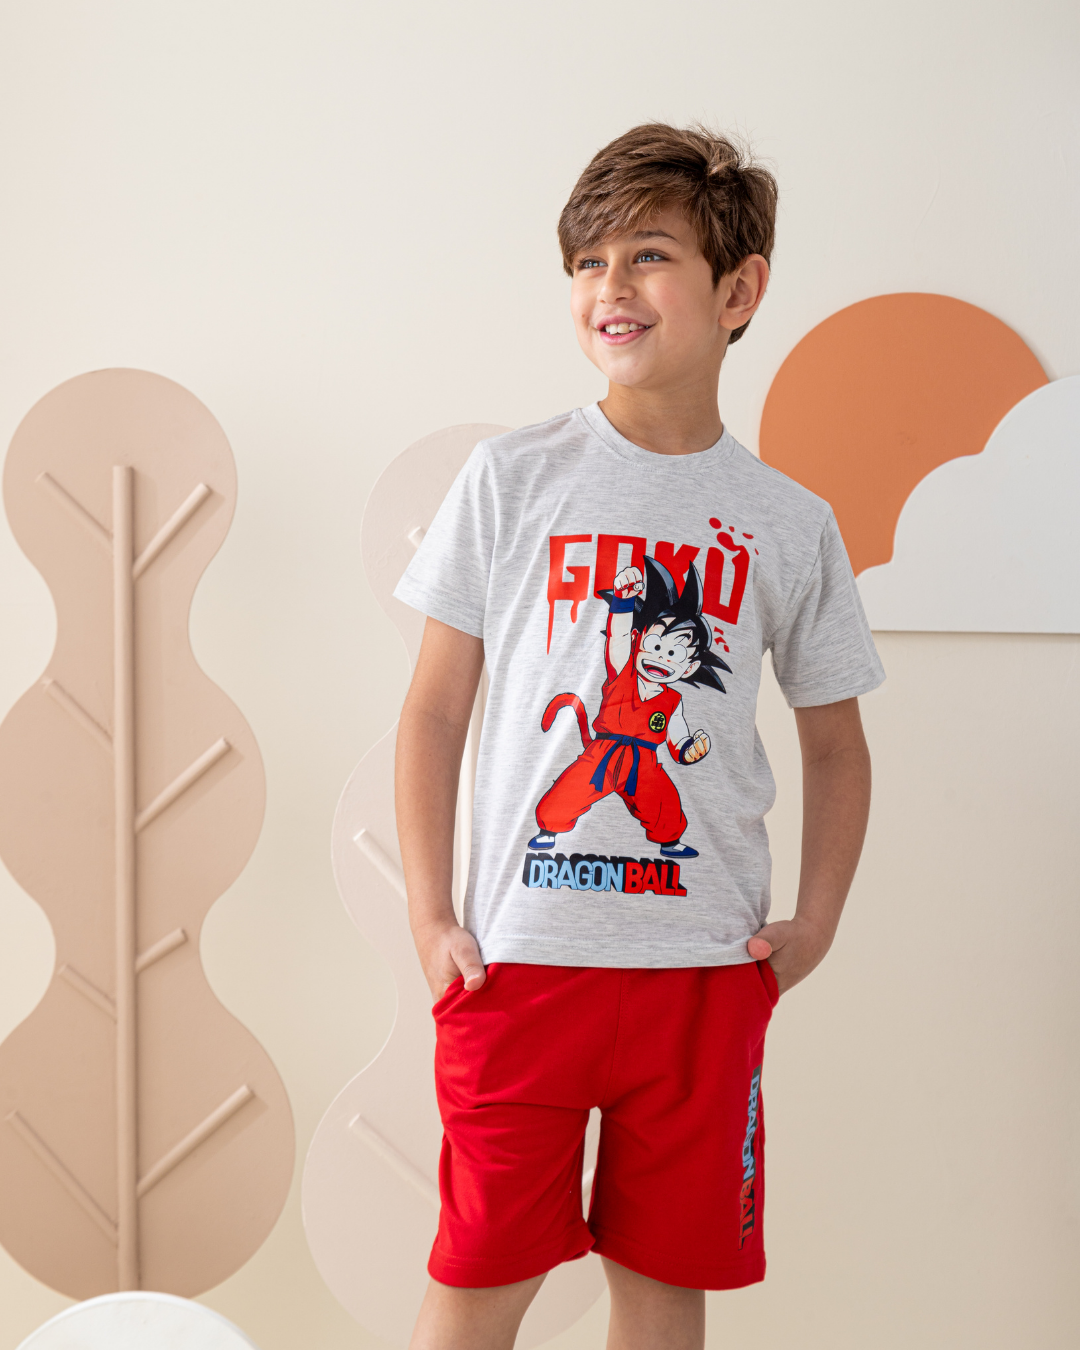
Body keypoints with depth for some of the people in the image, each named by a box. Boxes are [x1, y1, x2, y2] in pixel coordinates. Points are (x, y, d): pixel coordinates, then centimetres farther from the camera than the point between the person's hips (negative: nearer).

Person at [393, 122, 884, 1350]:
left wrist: (814, 924, 2)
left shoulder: (790, 525, 4)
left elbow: (835, 748, 13)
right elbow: (434, 710, 2)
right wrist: (429, 918, -2)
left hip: (707, 968, 2)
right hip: (522, 956, -1)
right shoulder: (512, 479, 0)